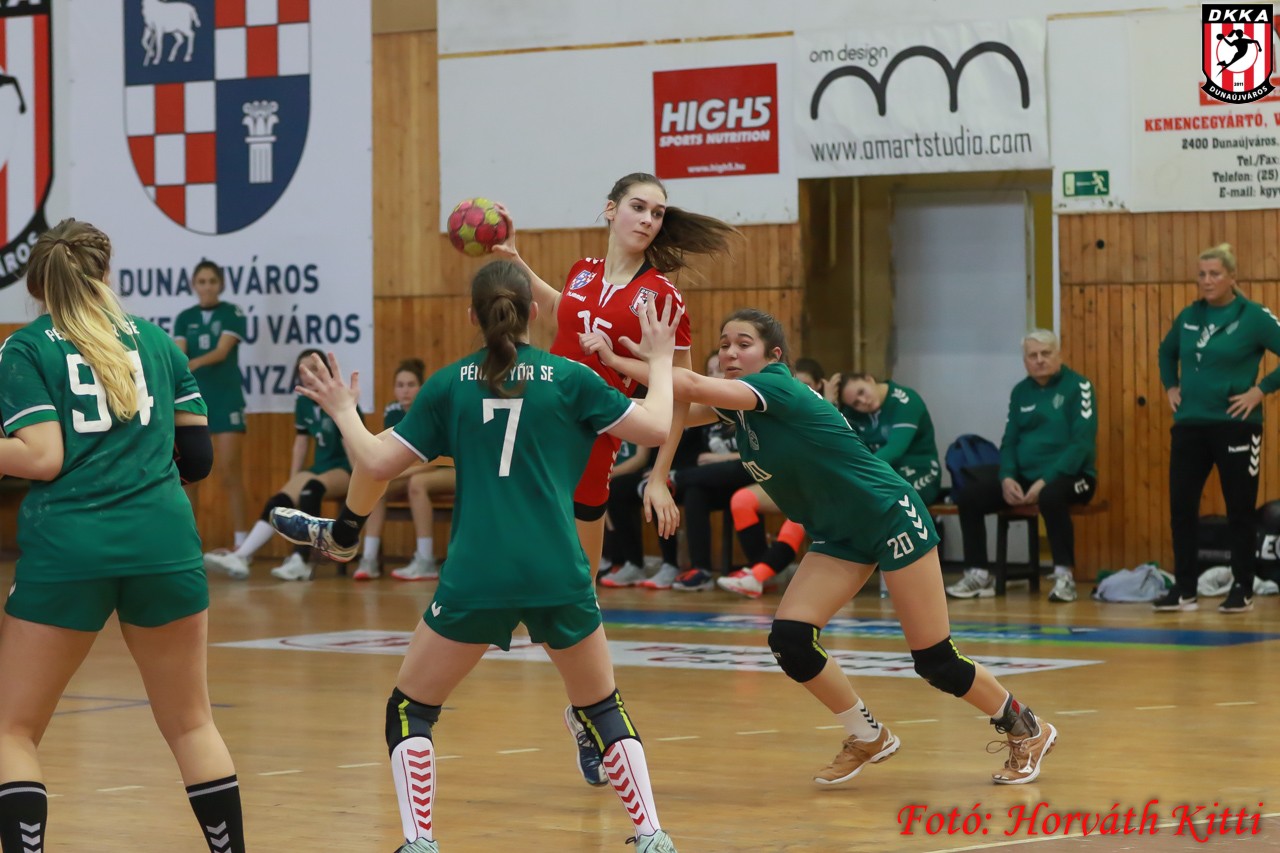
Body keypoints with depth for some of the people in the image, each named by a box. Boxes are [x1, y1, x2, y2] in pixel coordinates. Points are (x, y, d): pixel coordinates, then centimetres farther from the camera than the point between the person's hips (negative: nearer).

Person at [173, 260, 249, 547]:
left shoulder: (232, 314, -2)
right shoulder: (184, 318, 8)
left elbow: (221, 351, -16)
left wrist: (194, 363, -35)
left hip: (225, 399, -3)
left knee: (230, 473, -7)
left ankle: (241, 542, -6)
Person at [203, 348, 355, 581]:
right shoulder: (303, 402, 8)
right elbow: (301, 443, 13)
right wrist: (292, 483, 8)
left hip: (345, 469, -6)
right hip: (321, 467, 6)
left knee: (313, 486, -38)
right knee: (279, 501, -19)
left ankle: (301, 561, -43)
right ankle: (240, 558, -31)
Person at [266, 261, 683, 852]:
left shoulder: (450, 384, 6)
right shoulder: (567, 378, 4)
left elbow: (376, 464, 7)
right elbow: (656, 428, 6)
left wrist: (343, 413, 25)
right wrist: (660, 360, 22)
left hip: (475, 576, -1)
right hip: (557, 575, 1)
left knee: (410, 709, 15)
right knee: (602, 708, 20)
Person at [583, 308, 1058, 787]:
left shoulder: (778, 386, -22)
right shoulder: (734, 402, 3)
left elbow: (694, 388, -36)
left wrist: (616, 361, -34)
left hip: (891, 518, -8)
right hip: (839, 536, 8)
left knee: (937, 663, -5)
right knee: (789, 641, -9)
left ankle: (1026, 730, 20)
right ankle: (867, 738, 12)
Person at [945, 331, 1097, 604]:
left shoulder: (1077, 386, -6)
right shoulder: (1020, 392, 12)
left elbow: (1082, 443, -15)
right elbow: (1009, 442, 14)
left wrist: (1045, 480, -24)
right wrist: (1007, 477, -8)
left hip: (1069, 476, -6)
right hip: (1024, 476, 6)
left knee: (1050, 496, -40)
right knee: (968, 495, -11)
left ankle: (1065, 575, -28)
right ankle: (979, 575, -3)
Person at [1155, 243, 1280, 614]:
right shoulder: (1189, 316, 9)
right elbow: (1167, 352, 27)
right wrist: (1170, 386, 14)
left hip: (1235, 426, -5)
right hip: (1189, 426, 5)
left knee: (1240, 511, 2)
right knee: (1181, 507, 2)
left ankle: (1242, 590, 12)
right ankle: (1184, 589, 10)